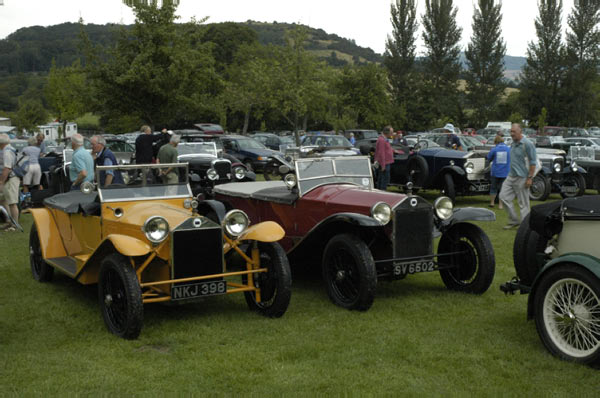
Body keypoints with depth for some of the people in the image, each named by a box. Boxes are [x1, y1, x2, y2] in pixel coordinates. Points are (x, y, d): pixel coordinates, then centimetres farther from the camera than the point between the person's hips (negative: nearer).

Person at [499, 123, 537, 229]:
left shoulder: (527, 144, -12)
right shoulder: (513, 144, 12)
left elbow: (533, 162, -13)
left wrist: (530, 178, -16)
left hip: (521, 178, -8)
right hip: (511, 176, 8)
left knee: (523, 203, -1)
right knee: (504, 196, 4)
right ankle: (513, 221, 15)